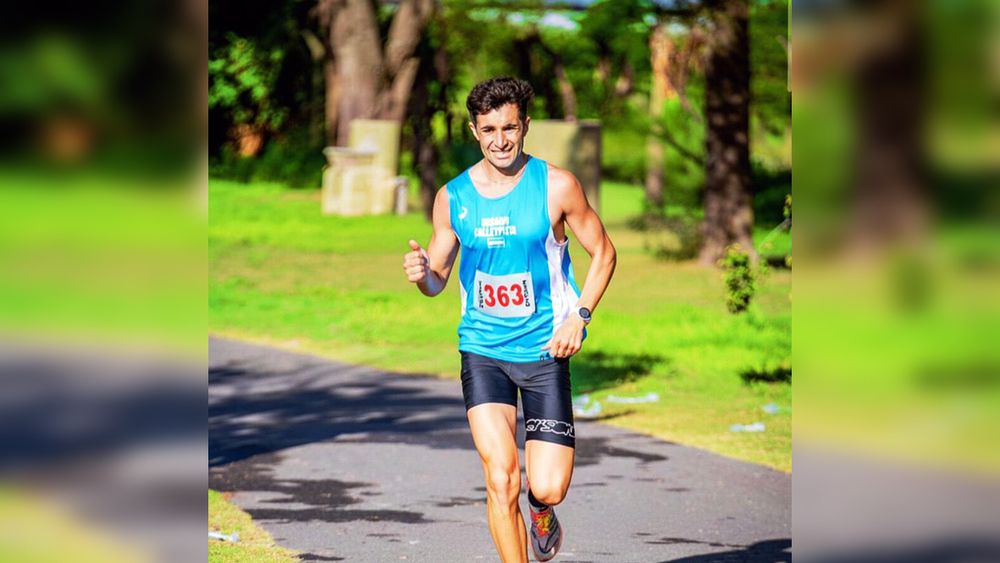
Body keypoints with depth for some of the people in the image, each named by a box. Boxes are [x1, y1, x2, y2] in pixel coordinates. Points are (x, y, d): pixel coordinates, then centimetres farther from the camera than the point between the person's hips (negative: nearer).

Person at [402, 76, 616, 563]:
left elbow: (603, 252, 5)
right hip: (482, 349, 1)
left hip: (545, 348, -1)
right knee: (500, 480, -12)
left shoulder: (556, 186, -5)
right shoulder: (452, 197, 2)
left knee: (548, 487, -5)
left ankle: (540, 511, 33)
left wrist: (580, 315, -8)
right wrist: (421, 273, -13)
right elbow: (437, 280, 11)